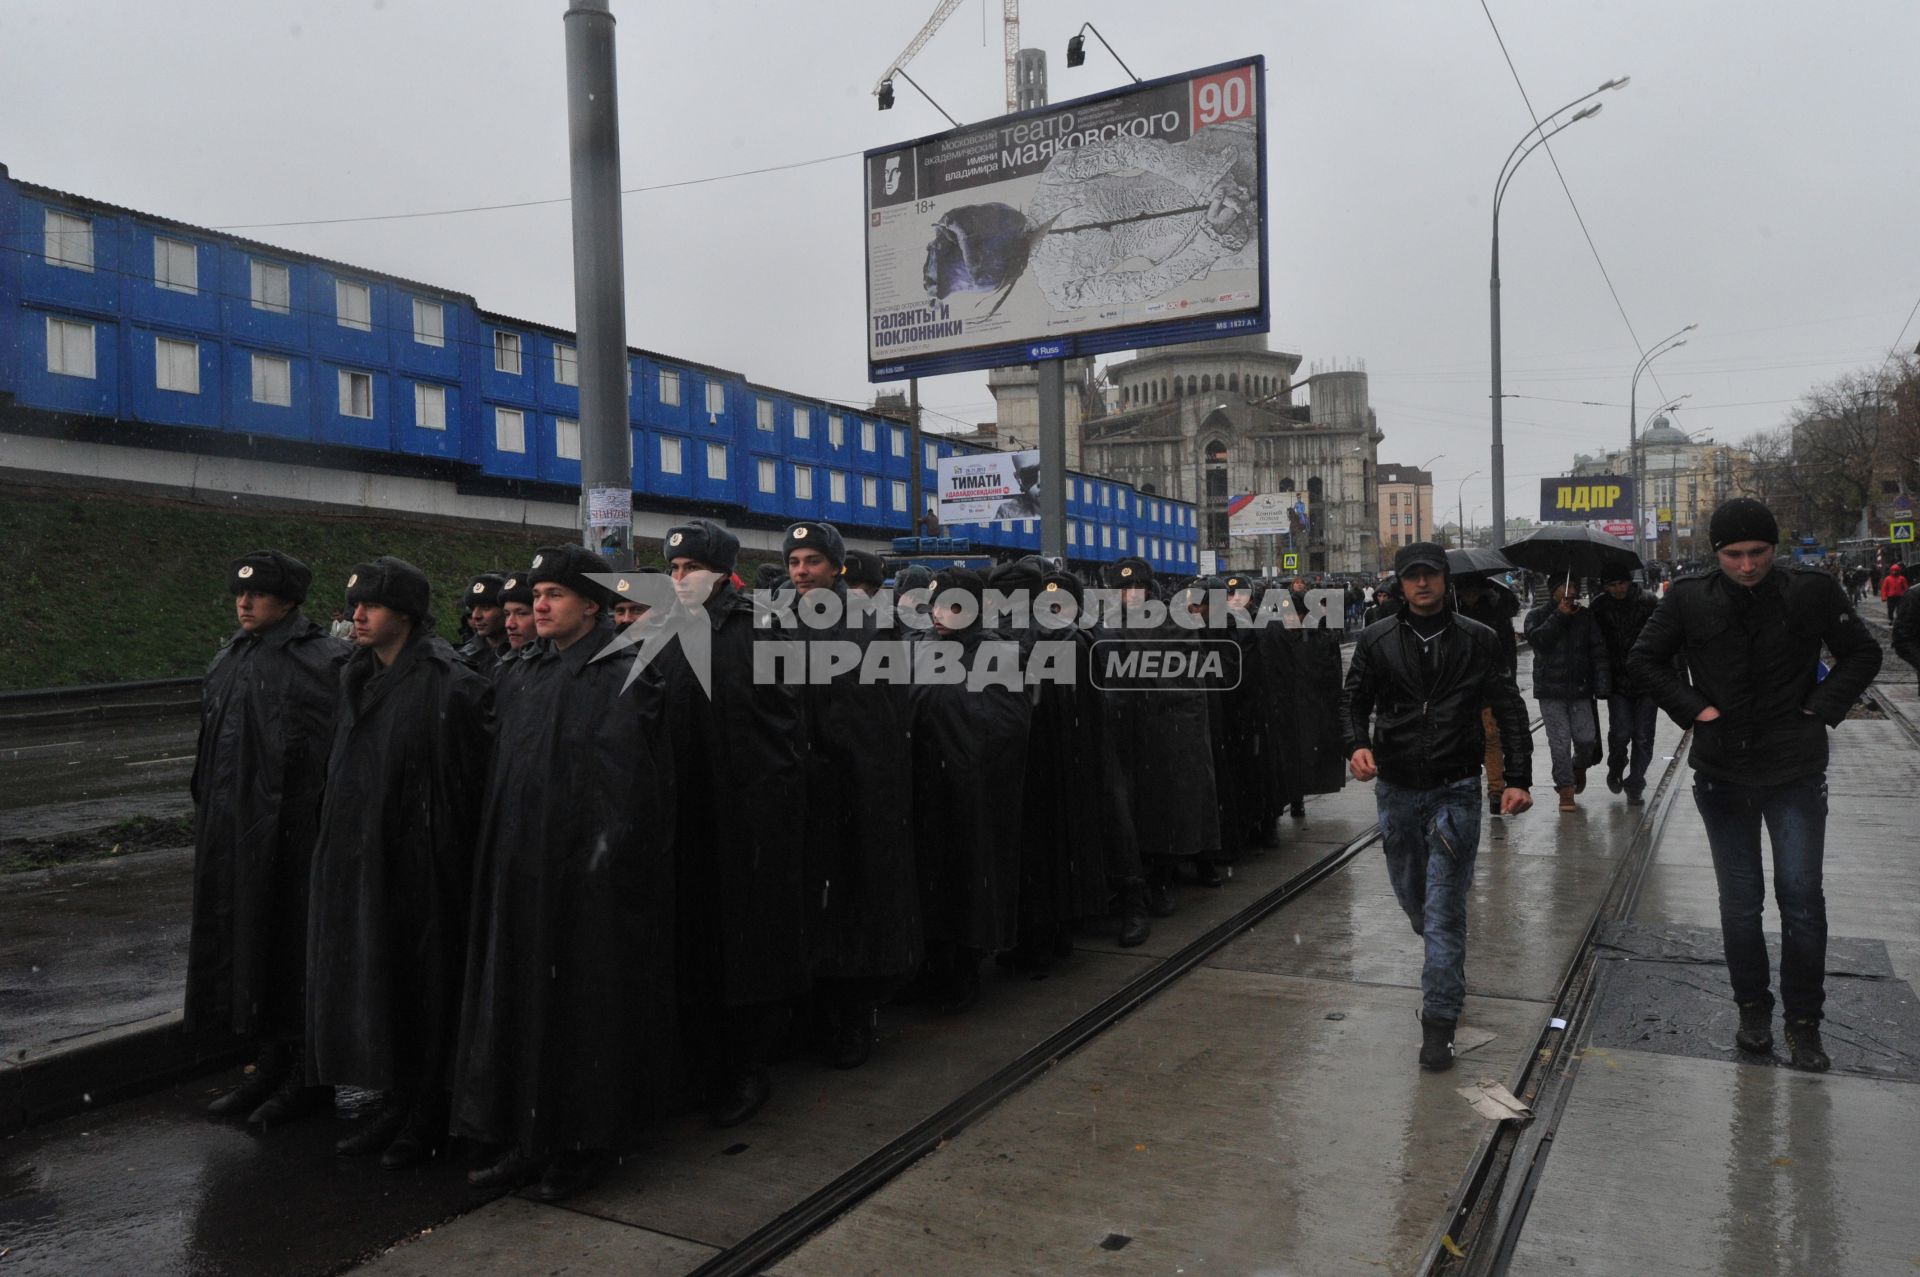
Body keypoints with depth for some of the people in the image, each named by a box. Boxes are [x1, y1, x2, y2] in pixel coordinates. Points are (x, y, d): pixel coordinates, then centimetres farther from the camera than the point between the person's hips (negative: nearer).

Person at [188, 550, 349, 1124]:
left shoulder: (323, 661, -12)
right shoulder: (230, 660, 11)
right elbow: (212, 745, 20)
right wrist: (207, 814, 18)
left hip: (289, 833, -7)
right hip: (232, 834, 7)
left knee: (291, 944, 2)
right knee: (245, 942, 13)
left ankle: (304, 1072, 16)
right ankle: (269, 1064, 26)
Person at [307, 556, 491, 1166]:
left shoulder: (446, 683, -15)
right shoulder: (356, 676, 10)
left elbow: (460, 780, -14)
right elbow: (339, 768, 17)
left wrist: (445, 859, -14)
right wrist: (334, 847, 14)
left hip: (415, 863, -8)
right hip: (356, 858, 8)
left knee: (419, 981, 3)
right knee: (367, 978, 14)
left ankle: (425, 1119, 19)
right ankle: (394, 1105, 28)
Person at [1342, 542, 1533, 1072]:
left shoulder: (1477, 640, 0)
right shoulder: (1376, 640, 3)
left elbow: (1509, 709, 2)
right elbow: (1354, 700, 5)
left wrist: (1518, 778, -7)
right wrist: (1357, 744, -16)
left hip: (1456, 790, -2)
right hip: (1396, 789, 3)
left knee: (1445, 908, -5)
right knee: (1411, 895, 16)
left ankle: (1438, 1023, 2)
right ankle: (1446, 970, 45)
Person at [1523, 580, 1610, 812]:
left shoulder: (1585, 616, 10)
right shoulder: (1537, 616, 5)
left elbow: (1598, 651, 5)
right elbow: (1536, 640, -14)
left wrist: (1602, 683, -5)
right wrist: (1559, 615, -13)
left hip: (1580, 689, 2)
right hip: (1551, 690, -2)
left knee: (1586, 737, -3)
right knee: (1560, 742, -4)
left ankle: (1579, 767, 29)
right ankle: (1565, 789, 4)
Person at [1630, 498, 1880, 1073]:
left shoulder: (1812, 592, -7)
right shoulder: (1689, 599, -5)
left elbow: (1863, 653, 5)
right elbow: (1646, 659, 6)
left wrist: (1824, 707, -6)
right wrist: (1692, 707, -4)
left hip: (1796, 772, -1)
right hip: (1722, 772, 1)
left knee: (1802, 899, 1)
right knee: (1739, 901, 11)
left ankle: (1803, 1021, 17)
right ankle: (1752, 1008, 27)